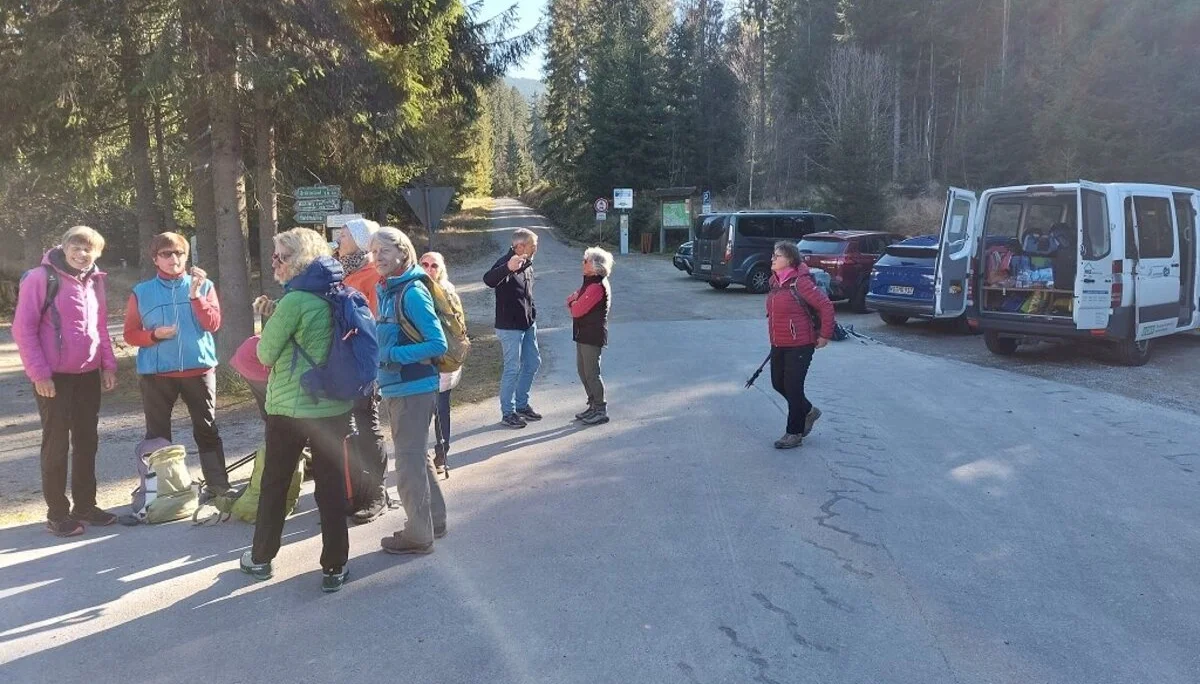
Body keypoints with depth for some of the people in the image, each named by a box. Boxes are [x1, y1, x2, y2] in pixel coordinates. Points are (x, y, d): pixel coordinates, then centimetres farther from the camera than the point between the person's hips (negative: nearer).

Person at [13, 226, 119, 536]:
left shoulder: (94, 281, 9)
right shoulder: (41, 278, -11)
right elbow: (23, 329, -12)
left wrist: (108, 364, 9)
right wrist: (39, 373, -16)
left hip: (89, 374, 6)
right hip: (54, 376, -6)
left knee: (87, 441, 11)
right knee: (57, 444, 0)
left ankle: (85, 505, 22)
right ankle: (57, 514, 9)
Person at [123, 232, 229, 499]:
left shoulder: (203, 285, 4)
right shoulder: (141, 292, 4)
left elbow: (213, 324, -7)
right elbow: (130, 334, 5)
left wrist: (196, 295, -17)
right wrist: (155, 334, -13)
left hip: (199, 369, 0)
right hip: (156, 373, 0)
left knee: (207, 429, 6)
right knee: (157, 434, 4)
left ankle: (218, 485, 13)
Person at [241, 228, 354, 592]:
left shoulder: (295, 300, -15)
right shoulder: (336, 295, 5)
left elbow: (266, 354, -9)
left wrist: (269, 323, 11)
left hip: (291, 407, -5)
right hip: (335, 406, 5)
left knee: (274, 483, 14)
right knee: (332, 484, 7)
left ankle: (261, 558, 29)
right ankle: (334, 567, 11)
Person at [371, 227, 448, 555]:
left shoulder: (412, 292, -16)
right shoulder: (386, 291, 10)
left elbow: (438, 344, -19)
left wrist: (395, 355, -22)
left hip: (414, 389, -9)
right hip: (395, 388, 9)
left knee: (410, 461, -1)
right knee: (418, 456, 20)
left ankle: (418, 534, 11)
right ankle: (434, 519, 34)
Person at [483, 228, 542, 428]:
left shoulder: (527, 264, 8)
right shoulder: (506, 262, -20)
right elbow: (488, 280, -42)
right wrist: (508, 268, -60)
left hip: (528, 324, 9)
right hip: (510, 327, -9)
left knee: (533, 363, 15)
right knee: (513, 368, -3)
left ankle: (521, 405, 29)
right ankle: (507, 412, 9)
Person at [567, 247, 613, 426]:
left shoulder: (597, 287, -21)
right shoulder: (590, 282, 14)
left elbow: (577, 310, -22)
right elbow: (573, 302, 15)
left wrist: (572, 303, 0)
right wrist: (574, 301, -8)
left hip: (592, 335, -10)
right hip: (584, 334, 10)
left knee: (591, 373, -3)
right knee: (583, 370, 16)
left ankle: (601, 411, 7)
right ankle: (593, 405, 28)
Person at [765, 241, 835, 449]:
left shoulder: (801, 283, -19)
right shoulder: (775, 282, 7)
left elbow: (826, 307, -18)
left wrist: (824, 335, -15)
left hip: (800, 346, -8)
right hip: (778, 345, 9)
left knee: (793, 387, -1)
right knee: (778, 383, 15)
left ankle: (794, 433, 13)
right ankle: (808, 411, 38)